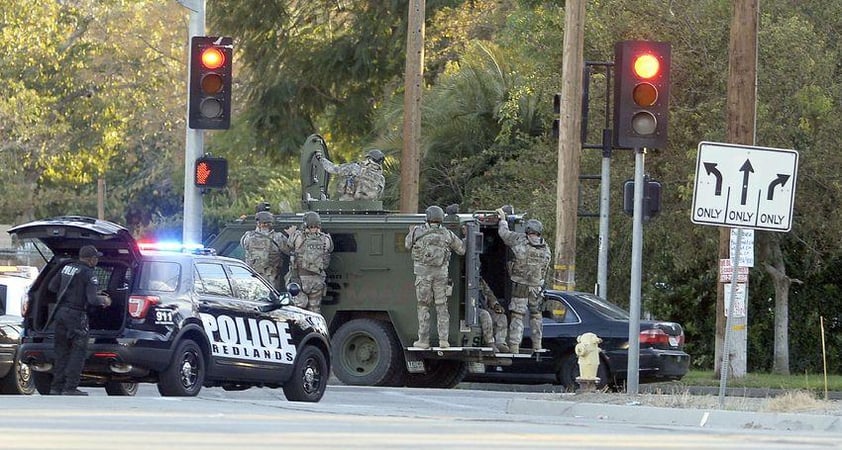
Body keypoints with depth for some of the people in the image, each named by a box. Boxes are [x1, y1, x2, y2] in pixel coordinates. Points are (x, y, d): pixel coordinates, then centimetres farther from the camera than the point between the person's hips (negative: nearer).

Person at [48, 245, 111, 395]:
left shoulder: (67, 268, 10)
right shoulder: (89, 274, -12)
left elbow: (52, 286, 16)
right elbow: (92, 299, -17)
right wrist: (104, 300, 2)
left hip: (61, 312, 7)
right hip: (76, 315, -7)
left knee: (62, 349, 13)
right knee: (78, 350, -2)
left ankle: (56, 387, 12)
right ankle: (70, 387, -7)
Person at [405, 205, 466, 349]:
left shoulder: (418, 231, -3)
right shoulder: (447, 234, 2)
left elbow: (407, 245, 14)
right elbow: (462, 249, 11)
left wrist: (411, 231, 32)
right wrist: (466, 238, 32)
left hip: (423, 274, -2)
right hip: (441, 274, 2)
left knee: (423, 306, 4)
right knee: (442, 307, 7)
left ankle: (423, 340, 2)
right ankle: (444, 340, 2)